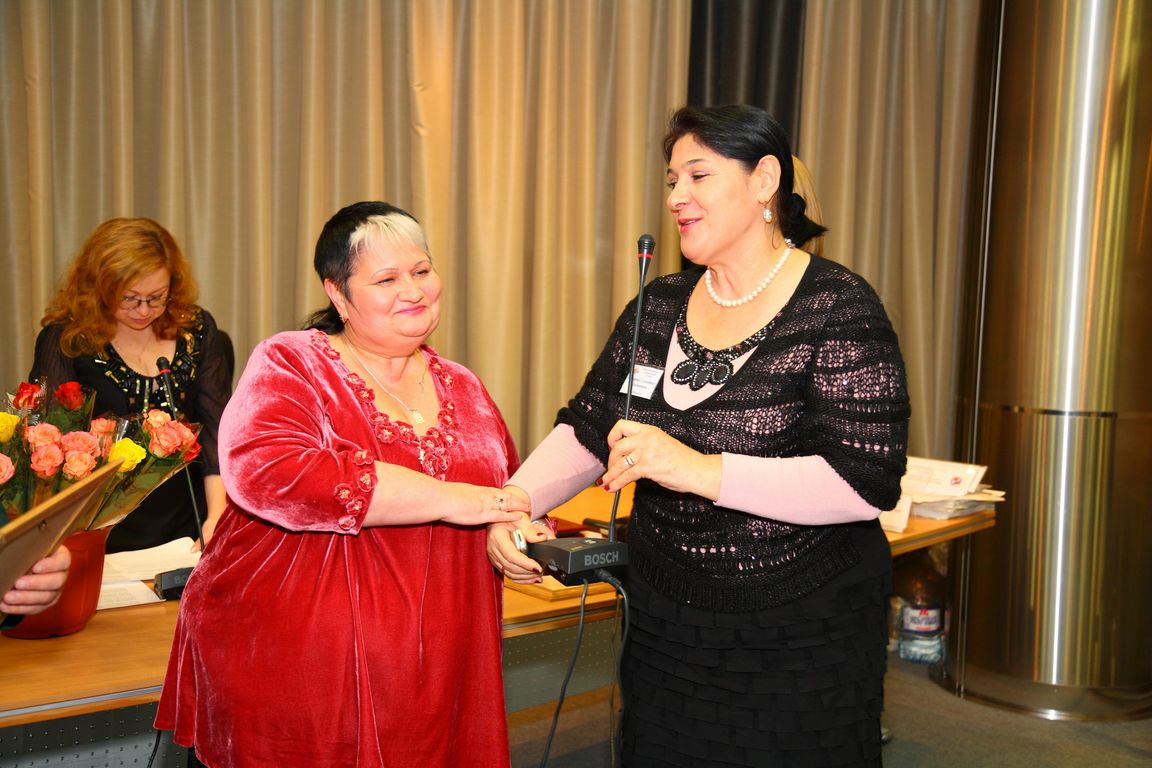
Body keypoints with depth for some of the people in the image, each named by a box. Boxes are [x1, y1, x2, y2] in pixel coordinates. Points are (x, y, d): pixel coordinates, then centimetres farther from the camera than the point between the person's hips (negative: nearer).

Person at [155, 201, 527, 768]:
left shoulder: (463, 390, 10)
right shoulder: (291, 365, -5)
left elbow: (513, 492, 23)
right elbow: (261, 468, -25)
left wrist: (516, 533, -4)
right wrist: (445, 499, -23)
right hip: (290, 677, -4)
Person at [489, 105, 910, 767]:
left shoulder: (839, 308, -14)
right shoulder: (659, 307, 4)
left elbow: (868, 483, -22)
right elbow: (586, 430, 6)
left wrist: (700, 469, -31)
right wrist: (515, 501, -13)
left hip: (799, 644, -5)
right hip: (666, 631, 5)